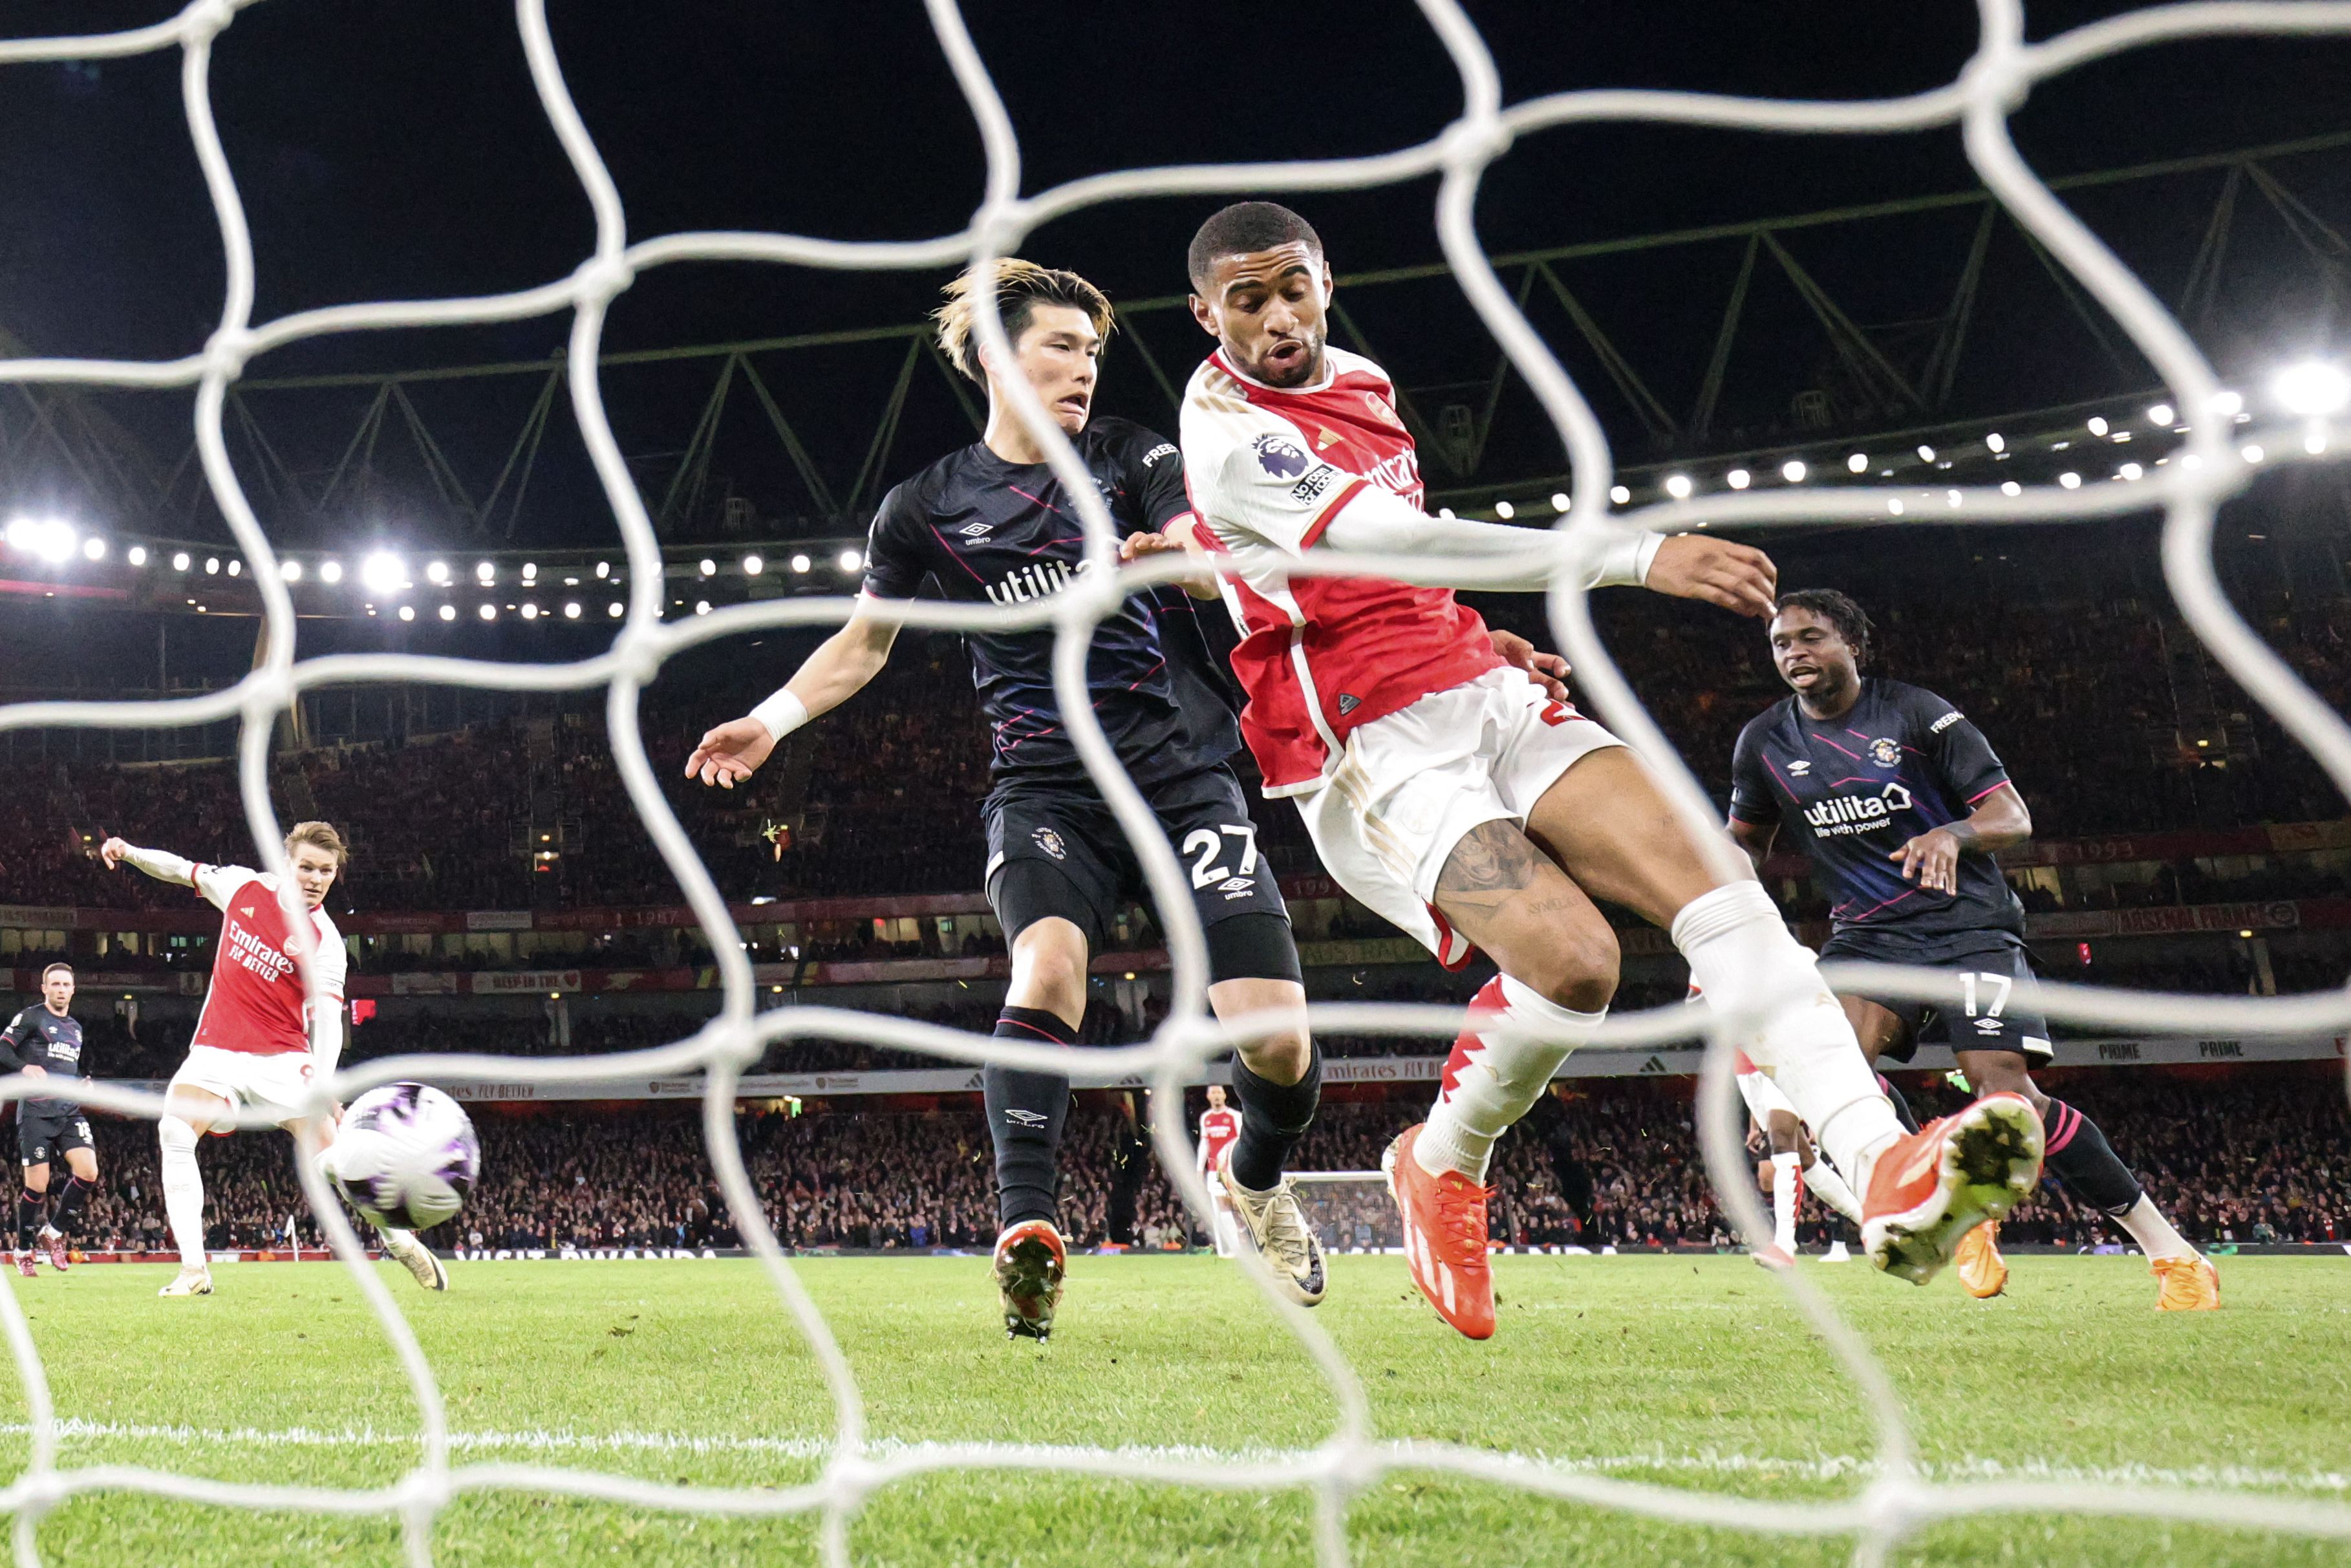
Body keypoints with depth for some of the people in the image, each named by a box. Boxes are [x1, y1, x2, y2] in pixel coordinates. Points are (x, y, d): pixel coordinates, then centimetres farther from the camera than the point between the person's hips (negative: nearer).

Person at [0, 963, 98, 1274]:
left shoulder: (76, 1028, 20)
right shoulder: (30, 1018, 1)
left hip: (69, 1111, 5)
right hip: (36, 1111, -5)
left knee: (88, 1172, -13)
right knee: (37, 1186, -6)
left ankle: (54, 1232, 6)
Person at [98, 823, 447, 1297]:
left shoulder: (324, 941, -10)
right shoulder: (243, 886, 0)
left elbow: (327, 1016, -19)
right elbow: (184, 870, 19)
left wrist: (322, 1074, -35)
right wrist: (129, 852, 7)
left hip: (281, 1056, -2)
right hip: (217, 1050, 3)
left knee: (330, 1150, -11)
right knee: (174, 1132, -22)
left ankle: (398, 1239, 13)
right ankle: (194, 1268, -21)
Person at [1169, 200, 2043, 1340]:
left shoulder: (1363, 382, 17)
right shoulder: (1224, 427, -12)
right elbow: (1386, 539, -24)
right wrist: (1639, 556, -29)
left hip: (1478, 693, 7)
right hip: (1372, 754, -7)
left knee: (1708, 872, -17)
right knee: (1571, 960, -26)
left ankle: (1883, 1171, -28)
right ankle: (1440, 1166, 4)